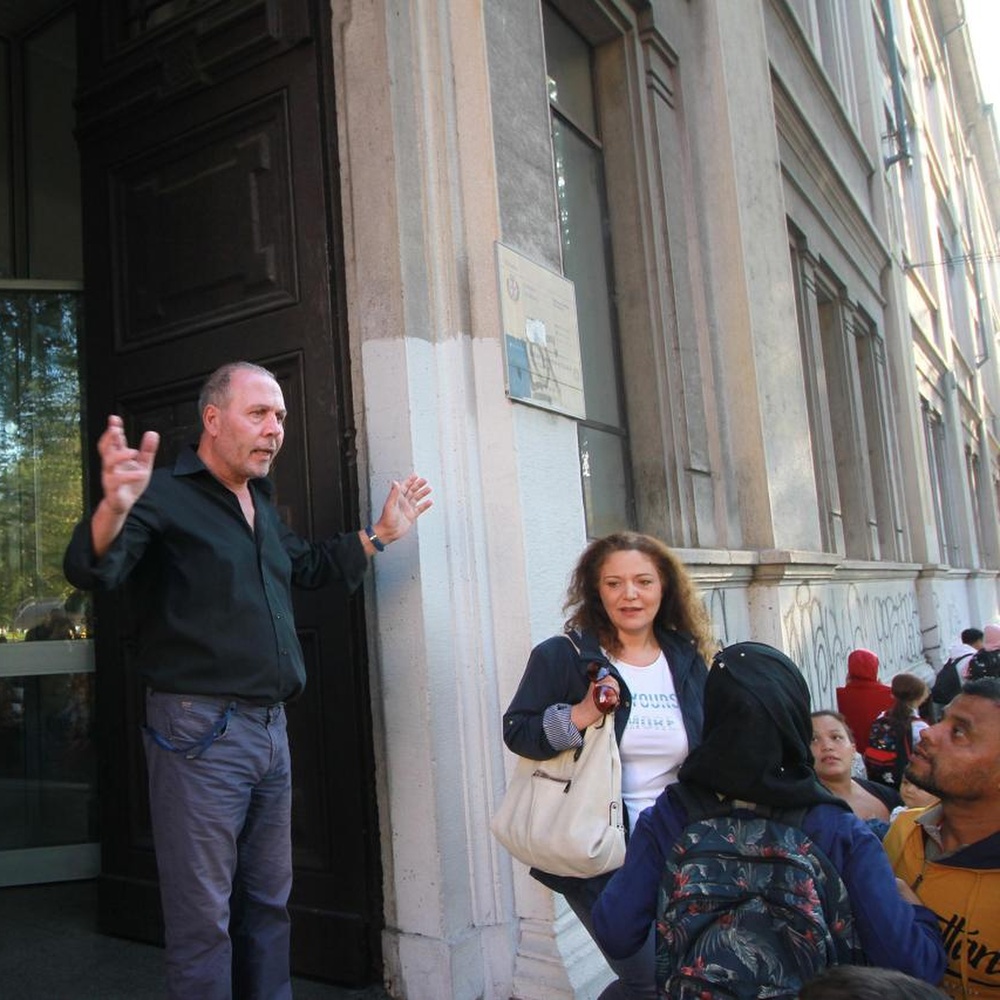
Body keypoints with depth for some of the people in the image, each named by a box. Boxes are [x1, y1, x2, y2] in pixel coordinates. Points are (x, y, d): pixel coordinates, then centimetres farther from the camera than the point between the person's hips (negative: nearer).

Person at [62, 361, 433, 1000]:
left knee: (269, 905, 19)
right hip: (199, 730, -8)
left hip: (271, 730, 8)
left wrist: (381, 534, 24)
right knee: (204, 919, 4)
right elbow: (91, 571, -24)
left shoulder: (263, 505, 14)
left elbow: (308, 567, 30)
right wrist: (114, 507, -45)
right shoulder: (165, 496, -11)